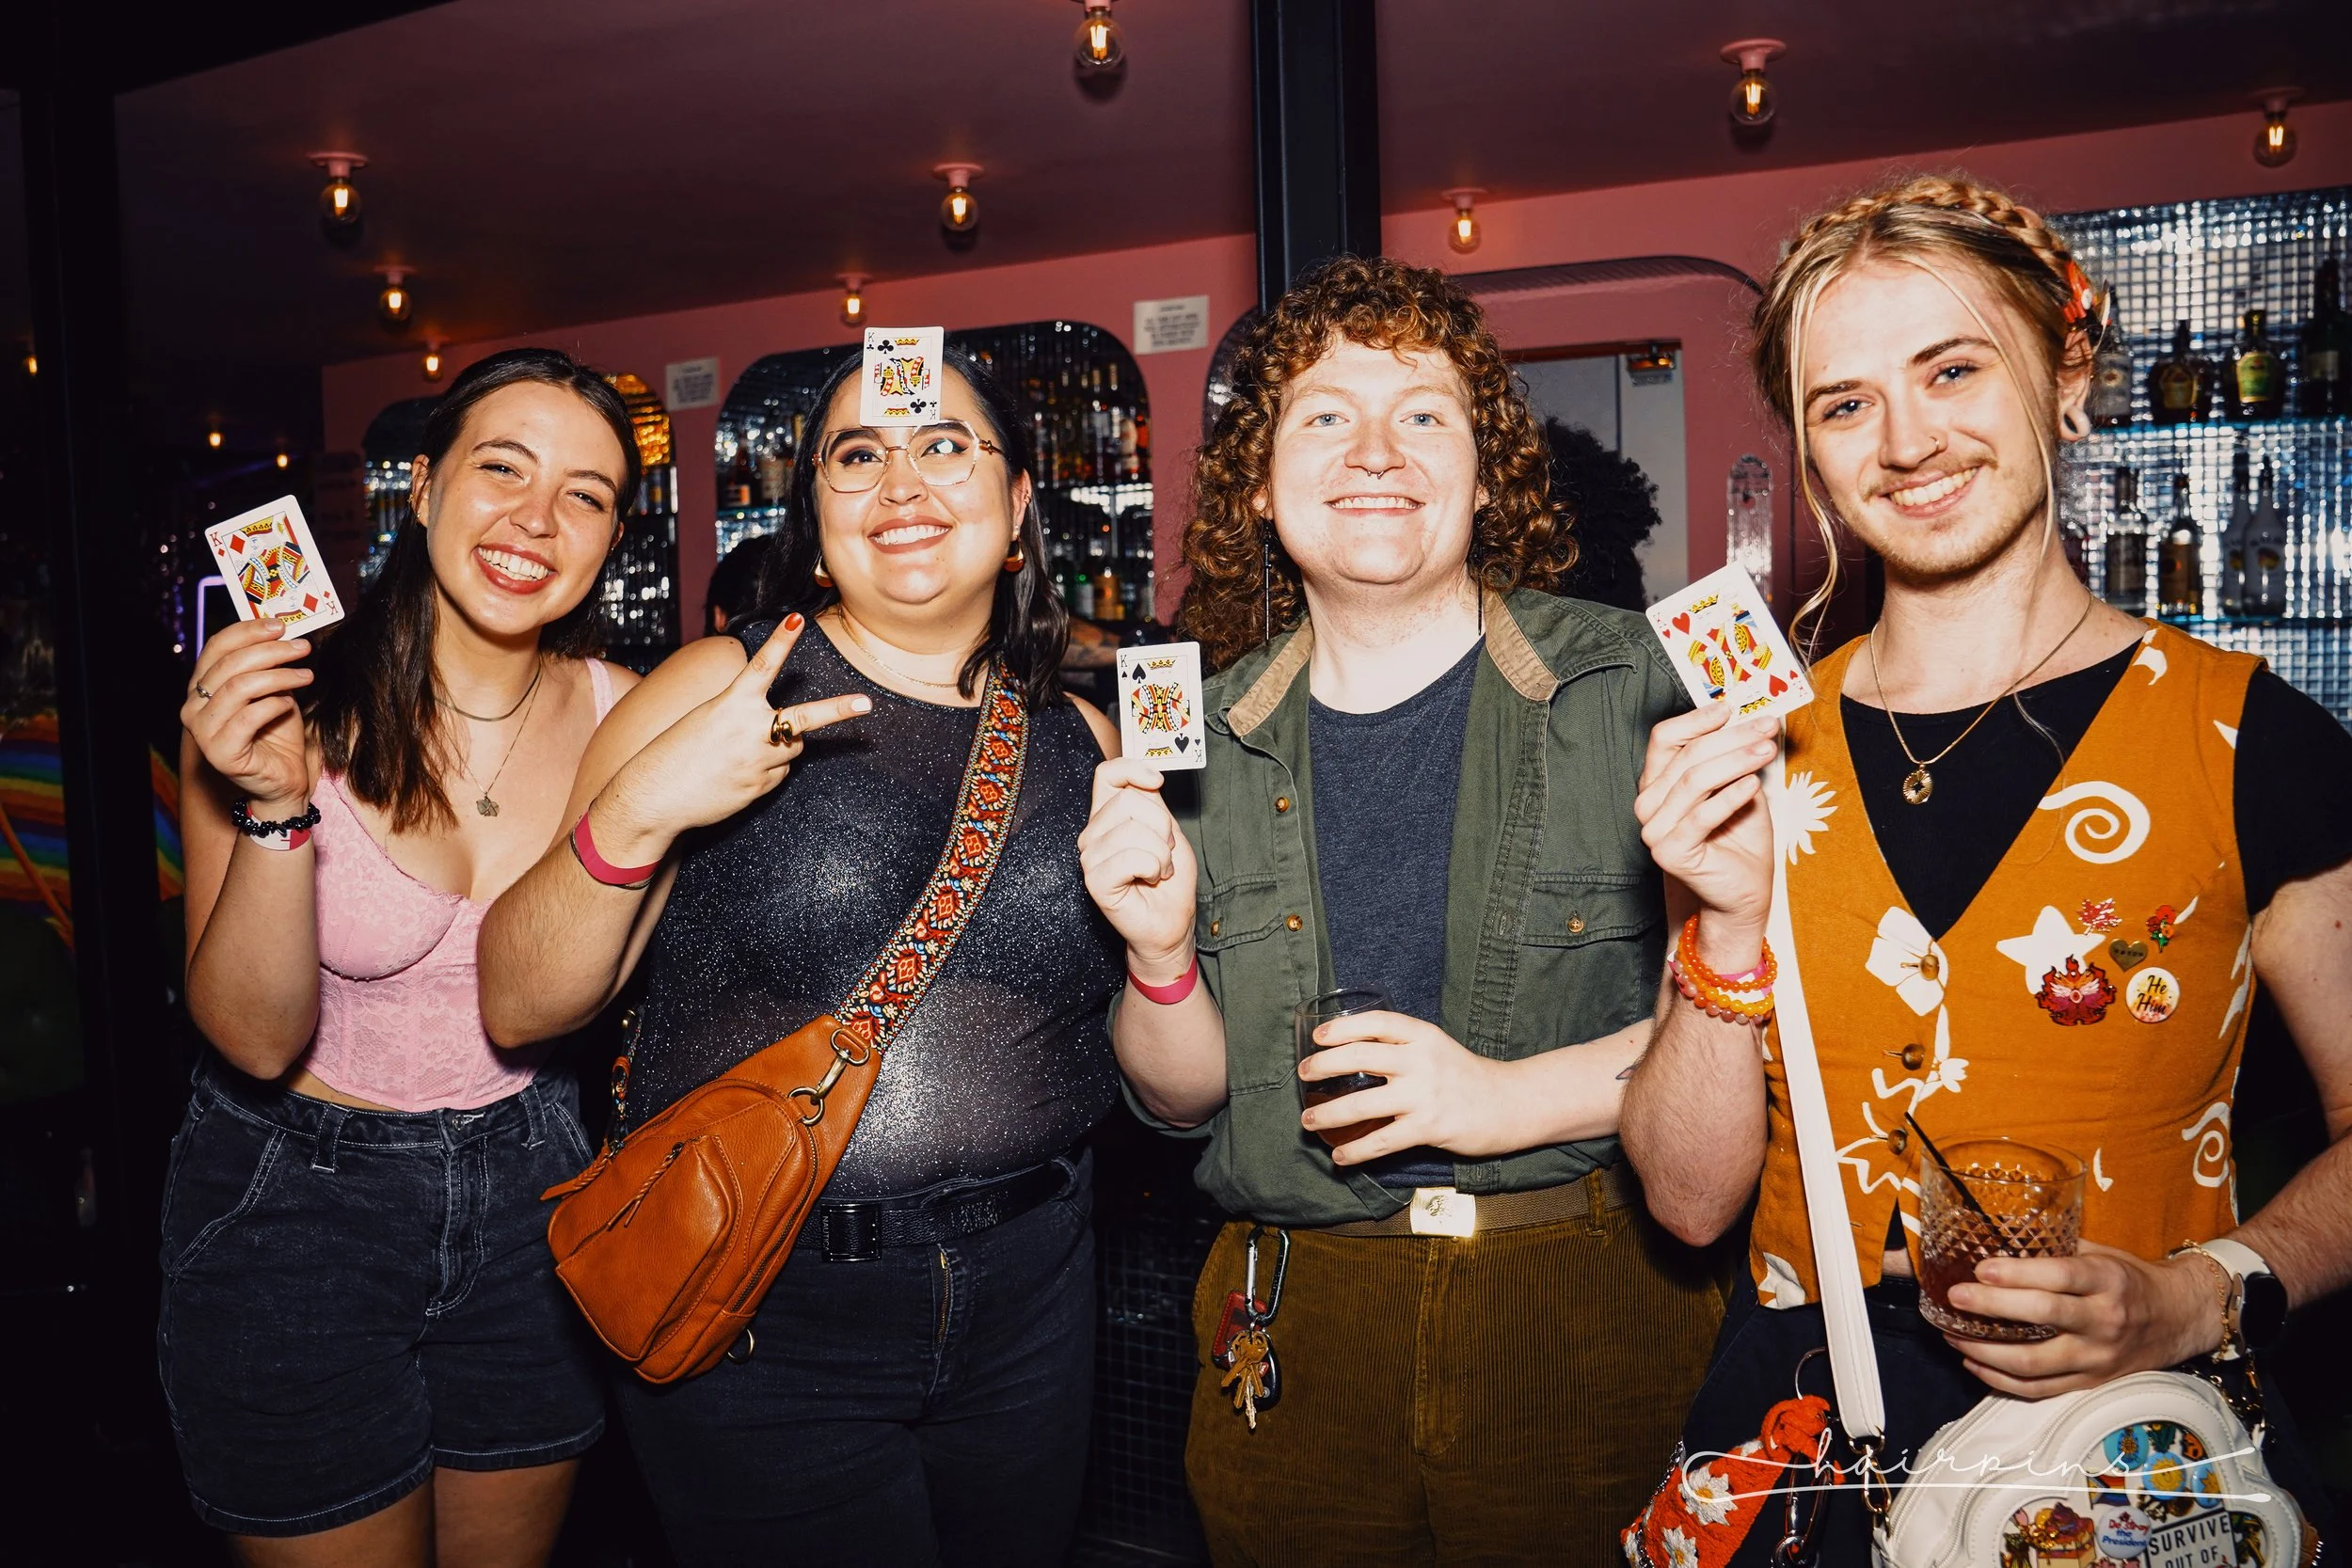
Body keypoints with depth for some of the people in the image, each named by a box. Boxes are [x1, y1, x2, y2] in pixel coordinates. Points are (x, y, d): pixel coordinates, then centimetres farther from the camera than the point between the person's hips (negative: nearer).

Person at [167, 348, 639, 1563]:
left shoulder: (623, 716, -9)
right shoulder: (279, 702, -16)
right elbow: (254, 1039, -17)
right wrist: (274, 805, -31)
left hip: (528, 1188, 3)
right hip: (293, 1206, -2)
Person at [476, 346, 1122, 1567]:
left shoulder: (1080, 739, 3)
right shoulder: (725, 688, -6)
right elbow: (517, 1006, -9)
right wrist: (632, 813, -24)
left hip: (1026, 1303, 4)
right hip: (756, 1315, -3)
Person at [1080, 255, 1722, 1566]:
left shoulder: (1633, 683, -6)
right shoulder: (1204, 736, 2)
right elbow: (1184, 1099, 5)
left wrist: (1510, 1099, -19)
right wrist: (1163, 953, -14)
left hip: (1591, 1310, -1)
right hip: (1301, 1334, 2)